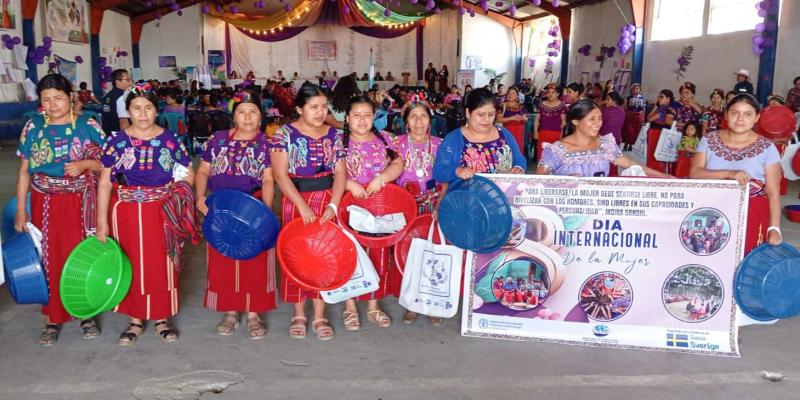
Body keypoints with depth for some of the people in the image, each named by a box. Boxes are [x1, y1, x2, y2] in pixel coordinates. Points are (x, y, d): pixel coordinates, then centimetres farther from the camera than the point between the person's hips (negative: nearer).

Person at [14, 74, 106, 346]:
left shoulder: (87, 126, -3)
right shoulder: (33, 127, 3)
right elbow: (24, 171, 6)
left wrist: (84, 164, -21)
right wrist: (20, 209, 2)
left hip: (79, 203, -1)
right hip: (45, 204, 2)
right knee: (50, 259, 6)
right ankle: (53, 318, 20)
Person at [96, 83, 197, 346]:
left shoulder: (170, 140, 0)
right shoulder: (116, 142, -1)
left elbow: (189, 174, 7)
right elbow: (105, 183, 0)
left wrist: (177, 190, -11)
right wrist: (102, 222, -4)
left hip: (162, 214, 0)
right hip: (126, 213, 0)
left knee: (162, 266, 8)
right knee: (132, 265, 9)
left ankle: (162, 318, 23)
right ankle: (135, 320, 24)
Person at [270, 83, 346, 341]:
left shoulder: (333, 135, 6)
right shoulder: (285, 134, -3)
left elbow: (340, 173, 1)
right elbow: (280, 174, -11)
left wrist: (333, 205, -13)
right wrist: (302, 206, -19)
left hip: (327, 199, 2)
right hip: (295, 200, -2)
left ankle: (319, 316, 13)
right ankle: (298, 314, 16)